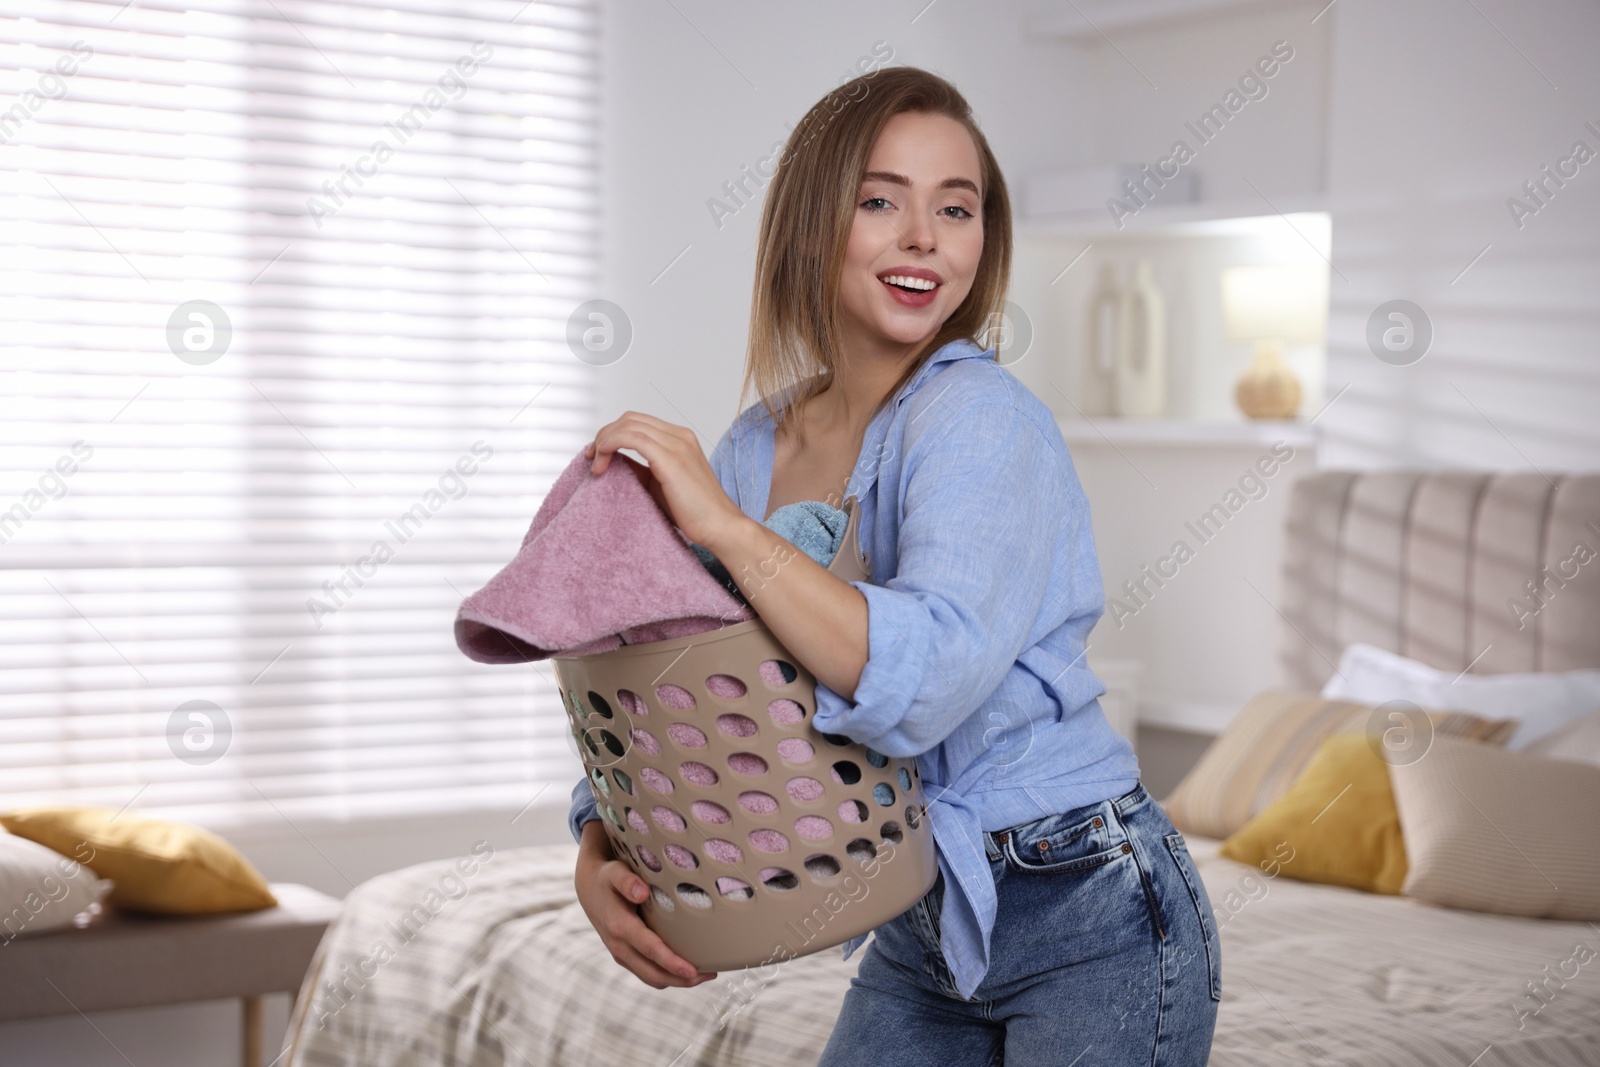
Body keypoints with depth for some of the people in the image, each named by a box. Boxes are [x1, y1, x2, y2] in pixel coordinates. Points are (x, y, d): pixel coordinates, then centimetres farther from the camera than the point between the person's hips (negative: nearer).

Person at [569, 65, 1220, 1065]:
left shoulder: (983, 417, -18)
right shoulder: (753, 451, 1)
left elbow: (927, 684, -33)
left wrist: (725, 525, -32)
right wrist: (599, 860, -12)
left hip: (1093, 918, -6)